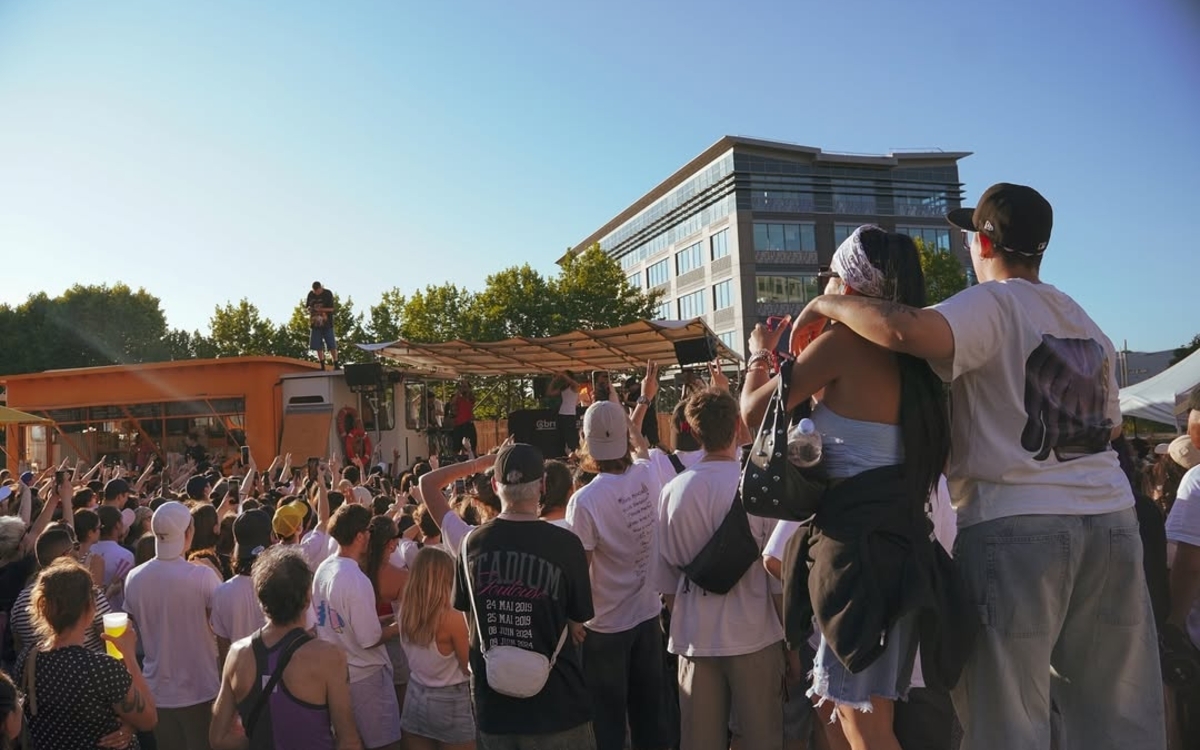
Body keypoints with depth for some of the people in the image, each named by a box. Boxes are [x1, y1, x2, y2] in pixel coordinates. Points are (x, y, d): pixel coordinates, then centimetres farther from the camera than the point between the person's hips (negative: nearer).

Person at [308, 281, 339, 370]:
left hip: (326, 323, -3)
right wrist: (309, 308, -8)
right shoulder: (310, 294, 6)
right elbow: (307, 306, 14)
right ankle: (322, 366, 8)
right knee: (318, 346, 2)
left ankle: (336, 365, 2)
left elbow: (331, 309, -8)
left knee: (332, 345, -4)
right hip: (315, 323, 3)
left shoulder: (328, 294, -4)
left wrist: (320, 309, -21)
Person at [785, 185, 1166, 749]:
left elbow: (905, 331, -27)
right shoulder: (1086, 323, 18)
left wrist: (826, 305, -11)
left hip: (1015, 524, -7)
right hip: (1110, 517, 8)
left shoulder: (990, 305, -7)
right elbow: (1110, 427, 20)